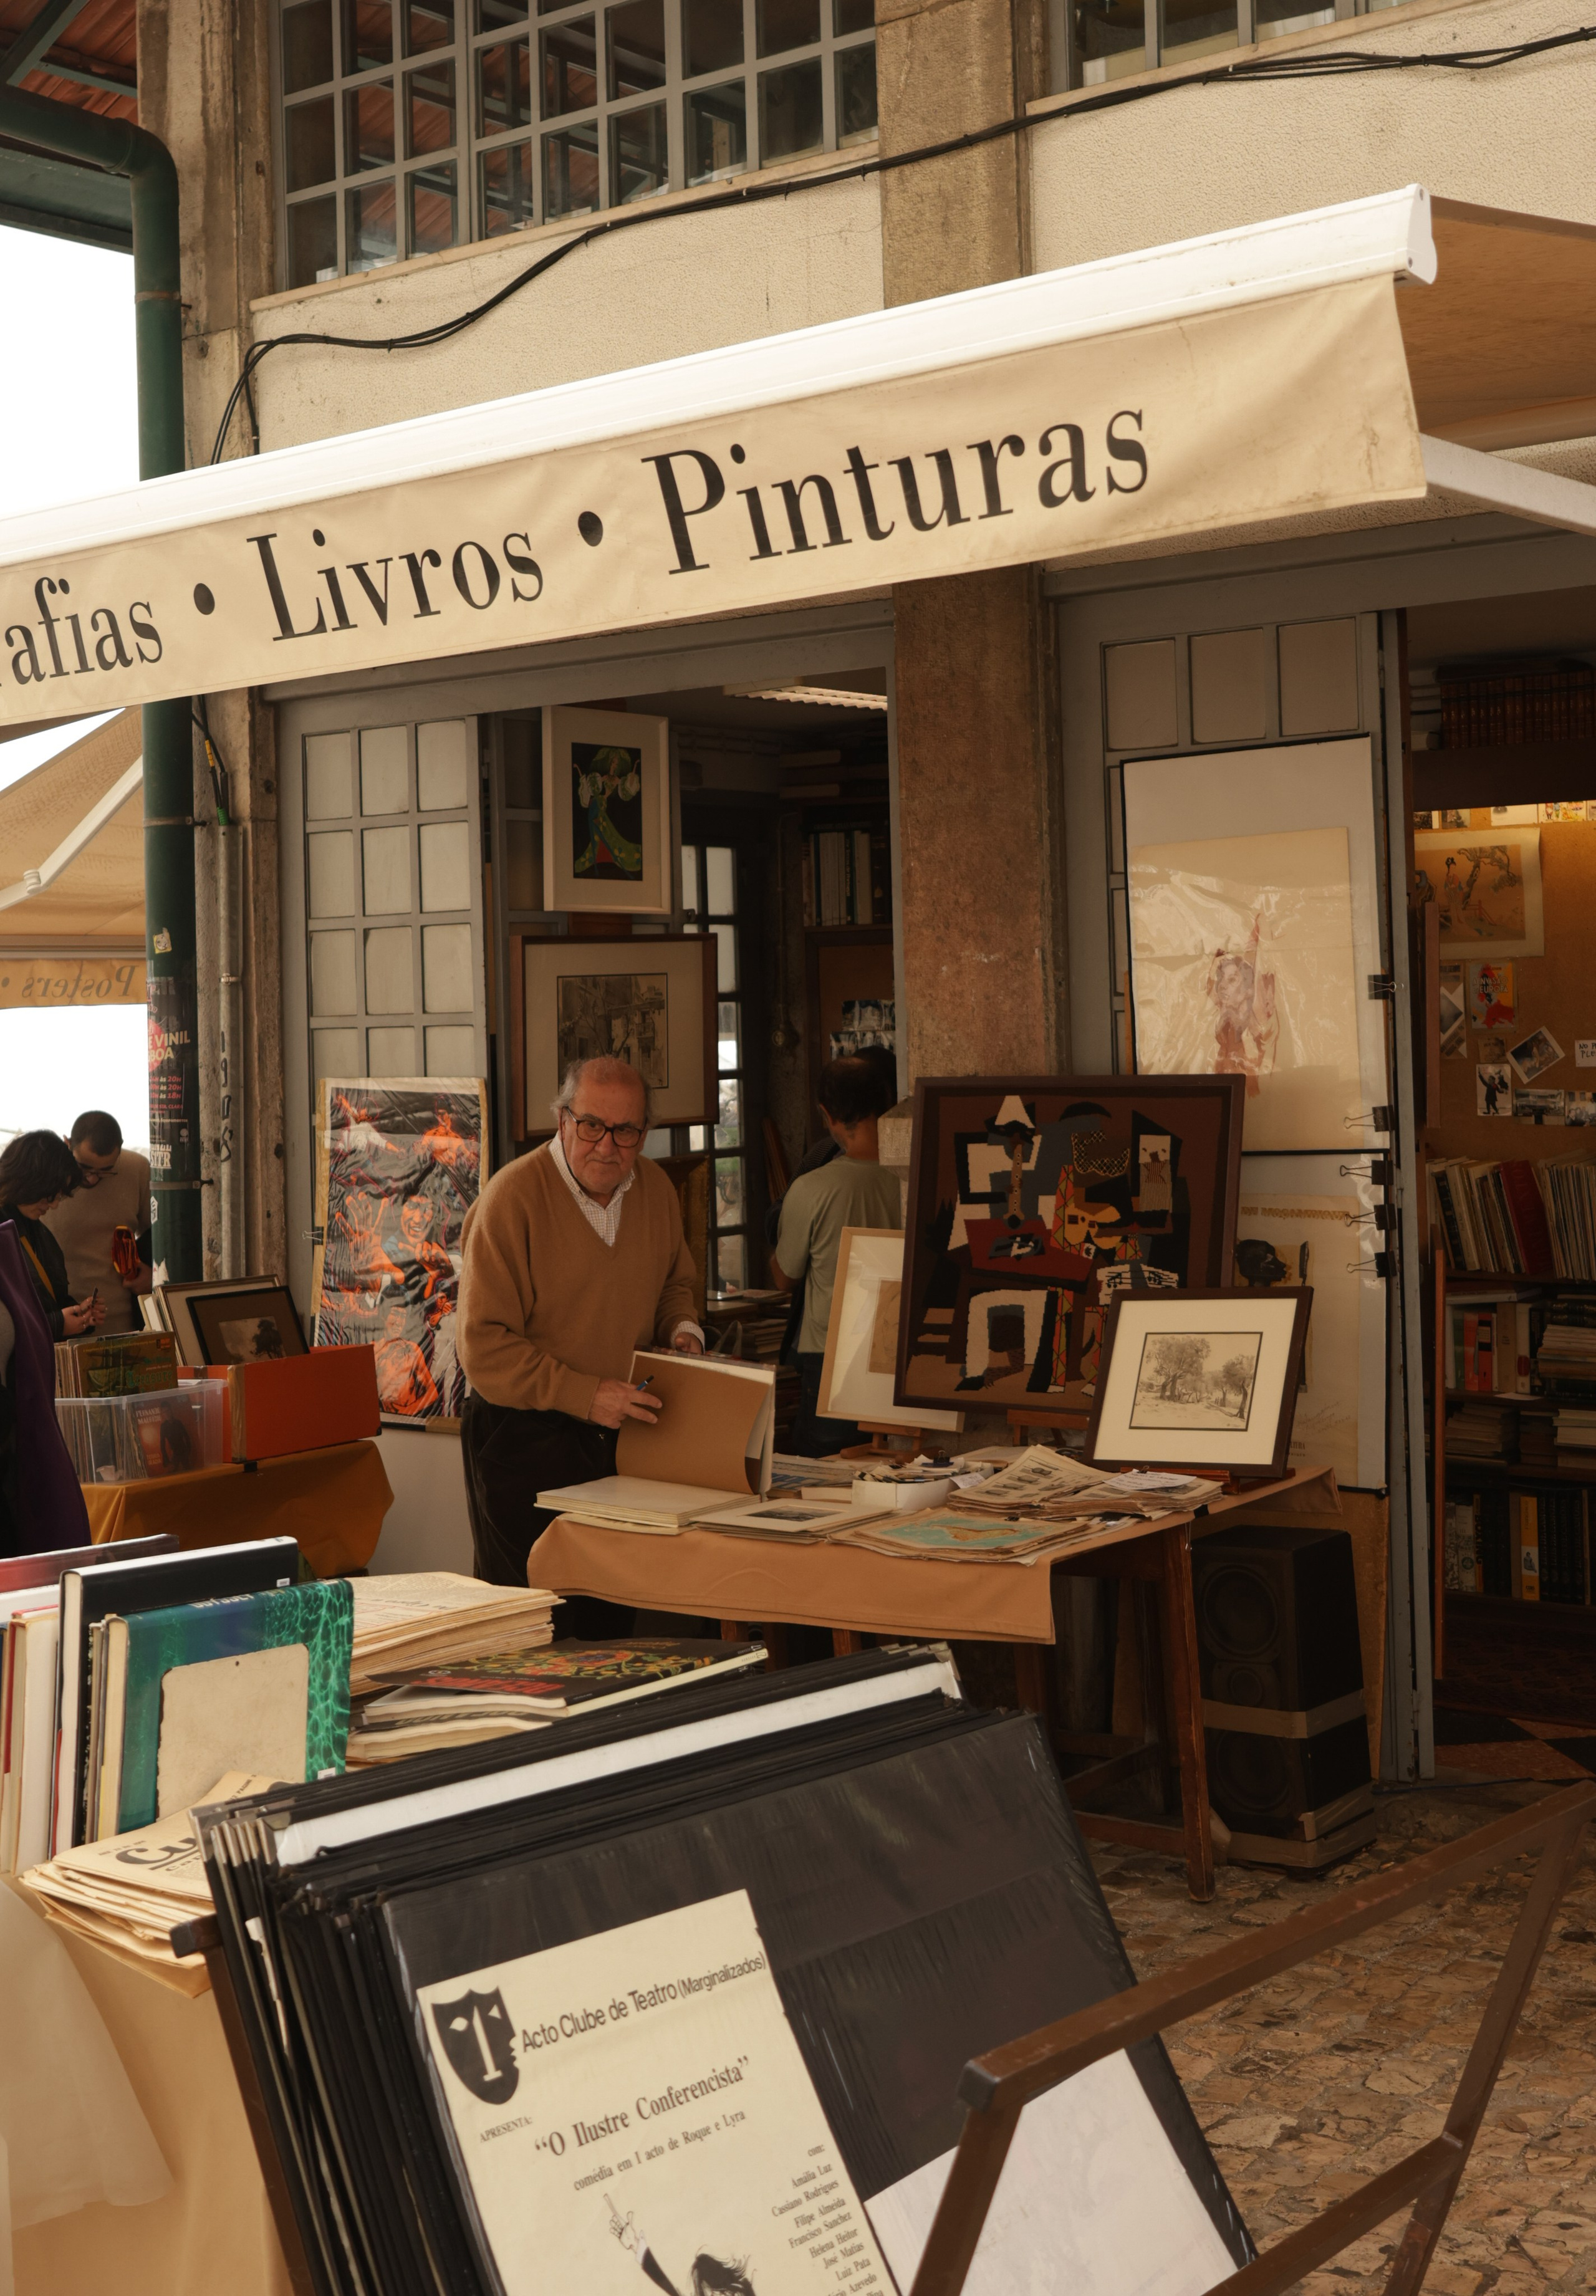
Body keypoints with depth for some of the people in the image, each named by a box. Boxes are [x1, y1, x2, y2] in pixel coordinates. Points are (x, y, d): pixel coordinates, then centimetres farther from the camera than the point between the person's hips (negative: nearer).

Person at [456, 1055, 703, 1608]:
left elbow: (674, 1283, 23)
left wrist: (681, 1330, 1)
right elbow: (483, 1347, -20)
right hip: (523, 1437, -5)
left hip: (620, 1432, 6)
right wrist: (585, 1395, -24)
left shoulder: (655, 1188, 3)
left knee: (612, 1620, 12)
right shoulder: (513, 1197, -17)